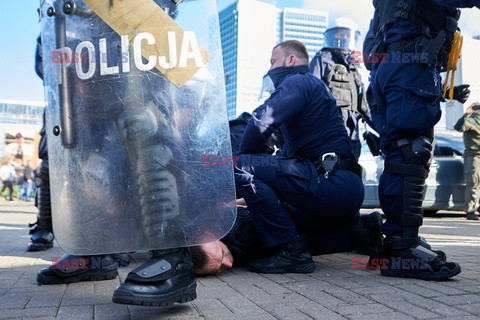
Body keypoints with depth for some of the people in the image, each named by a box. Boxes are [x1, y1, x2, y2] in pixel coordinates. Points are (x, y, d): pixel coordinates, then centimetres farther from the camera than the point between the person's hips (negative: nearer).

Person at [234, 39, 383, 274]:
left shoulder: (298, 81, -2)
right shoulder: (313, 85, 30)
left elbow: (261, 122, -21)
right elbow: (288, 153, 32)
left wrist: (243, 159, -3)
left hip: (333, 183, -11)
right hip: (346, 188, 11)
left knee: (240, 167, -16)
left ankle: (290, 251, -16)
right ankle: (358, 228, 18)